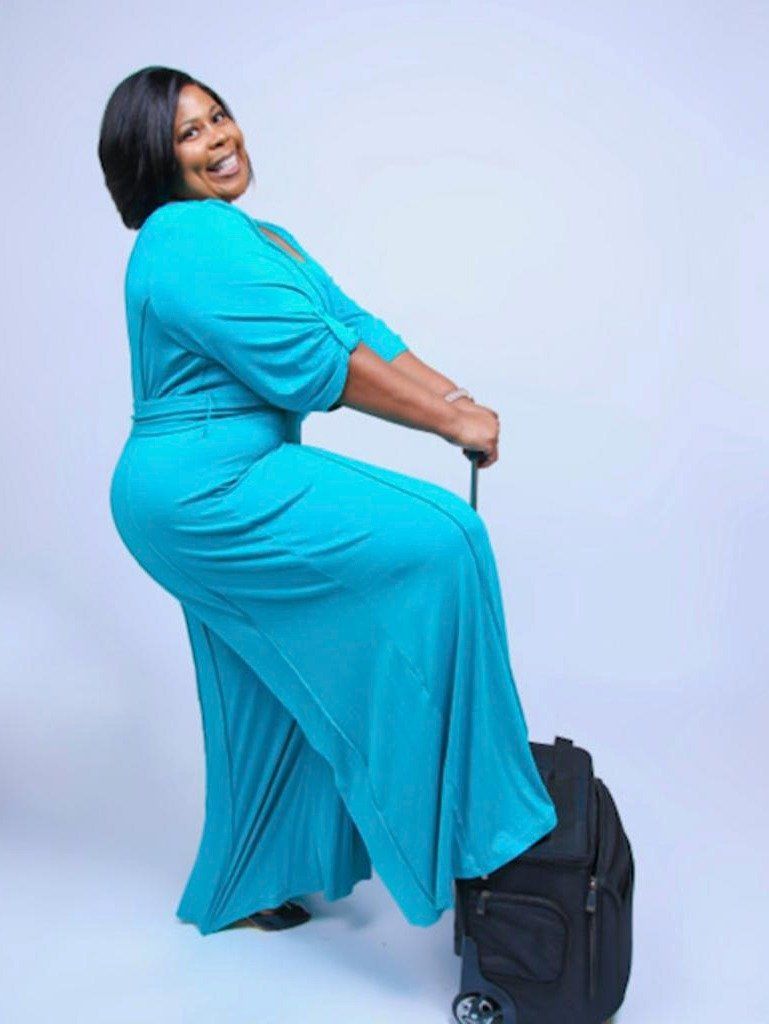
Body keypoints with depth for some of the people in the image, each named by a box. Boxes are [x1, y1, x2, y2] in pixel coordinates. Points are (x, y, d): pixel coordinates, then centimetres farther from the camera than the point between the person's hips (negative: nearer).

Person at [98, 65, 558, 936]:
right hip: (207, 495, -10)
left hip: (218, 491, 10)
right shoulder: (194, 238, -16)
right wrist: (450, 424, -17)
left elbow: (356, 328, 8)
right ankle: (461, 825, -7)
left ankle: (242, 889, 39)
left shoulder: (262, 238, 16)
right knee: (437, 545, -17)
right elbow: (312, 365, -22)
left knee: (270, 698, 18)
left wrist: (458, 400, -6)